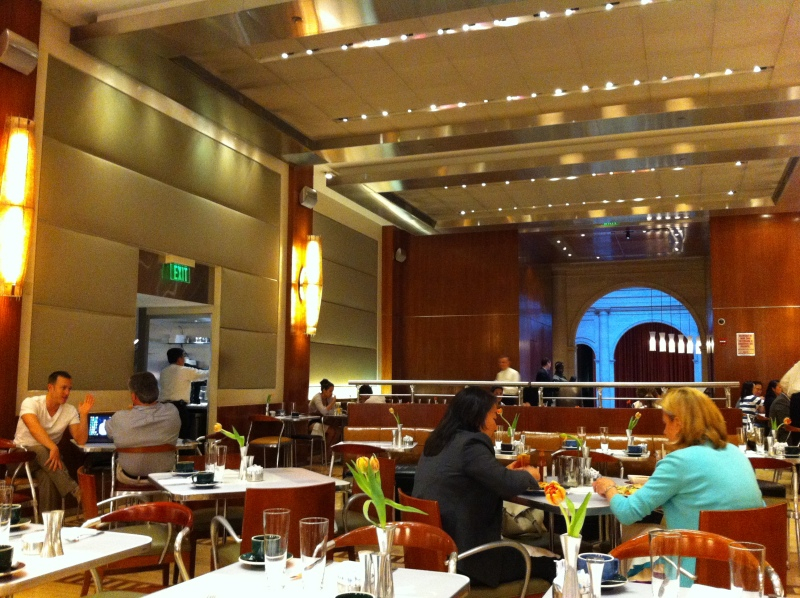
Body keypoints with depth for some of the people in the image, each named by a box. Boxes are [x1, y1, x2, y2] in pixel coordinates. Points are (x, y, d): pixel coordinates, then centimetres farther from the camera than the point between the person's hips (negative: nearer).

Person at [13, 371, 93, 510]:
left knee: (49, 477, -34)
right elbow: (34, 428, -35)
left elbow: (80, 440, -11)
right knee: (42, 451, -38)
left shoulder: (70, 411, -3)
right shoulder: (31, 403, -15)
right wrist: (53, 447, -49)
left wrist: (84, 415, -23)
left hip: (47, 455, 3)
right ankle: (76, 492, -44)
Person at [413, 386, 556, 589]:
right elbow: (507, 485, -17)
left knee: (520, 552, 24)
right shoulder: (470, 444, -18)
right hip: (460, 556, -10)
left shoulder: (438, 441, 12)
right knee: (546, 566, 4)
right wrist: (528, 475, 3)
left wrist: (507, 472, 19)